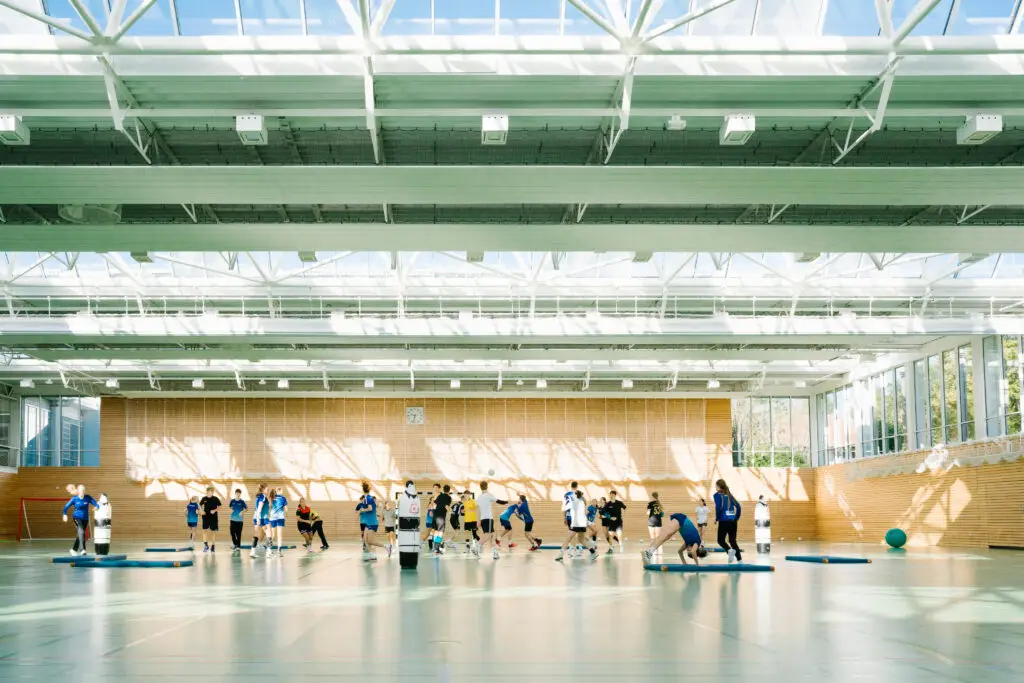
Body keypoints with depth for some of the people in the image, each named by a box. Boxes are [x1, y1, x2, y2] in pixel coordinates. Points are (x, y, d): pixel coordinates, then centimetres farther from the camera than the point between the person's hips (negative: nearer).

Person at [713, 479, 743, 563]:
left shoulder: (717, 495, -1)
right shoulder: (729, 494, 16)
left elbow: (718, 507, -14)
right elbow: (738, 507, 12)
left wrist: (717, 519, -2)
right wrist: (736, 518, 18)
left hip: (724, 521, -5)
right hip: (733, 521, 5)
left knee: (721, 540, 6)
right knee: (732, 541, 12)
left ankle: (730, 550, -23)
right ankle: (740, 559, 2)